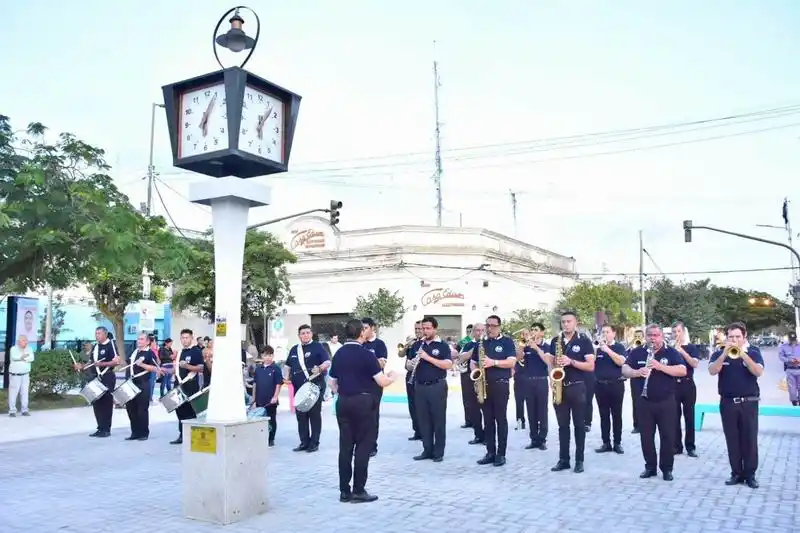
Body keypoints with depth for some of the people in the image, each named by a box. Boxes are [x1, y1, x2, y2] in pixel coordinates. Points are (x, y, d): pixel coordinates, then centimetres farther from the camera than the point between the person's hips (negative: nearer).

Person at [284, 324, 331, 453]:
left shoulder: (317, 347, -1)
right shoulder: (294, 349, 16)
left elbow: (328, 362, -11)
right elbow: (287, 365, 25)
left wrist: (320, 368, -30)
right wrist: (287, 377, 8)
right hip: (299, 387, 5)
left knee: (314, 415, 0)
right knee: (301, 415, 7)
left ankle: (314, 443, 7)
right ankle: (304, 442, 17)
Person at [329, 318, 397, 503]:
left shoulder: (338, 354, 7)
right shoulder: (366, 354, -11)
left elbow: (332, 383, 13)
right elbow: (382, 382, -12)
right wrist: (391, 377, 8)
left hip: (343, 403, 6)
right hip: (363, 402, -6)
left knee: (345, 446, 9)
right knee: (363, 446, 1)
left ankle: (344, 491, 13)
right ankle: (358, 491, 4)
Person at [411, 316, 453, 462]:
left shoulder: (442, 345, -4)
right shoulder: (418, 345, 10)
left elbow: (448, 365, -16)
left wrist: (428, 357, -20)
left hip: (437, 387, -4)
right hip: (420, 387, 5)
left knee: (438, 420, 2)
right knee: (423, 420, 8)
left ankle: (439, 452, 10)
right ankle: (427, 450, 17)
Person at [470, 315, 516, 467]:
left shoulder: (507, 341, 0)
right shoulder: (480, 343, 13)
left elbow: (511, 362, -11)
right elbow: (472, 363, 16)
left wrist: (493, 362, -22)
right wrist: (476, 371, -5)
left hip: (500, 385, -4)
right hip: (483, 385, 4)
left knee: (501, 419, -1)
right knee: (487, 420, 7)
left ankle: (501, 454, 4)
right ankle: (490, 452, 12)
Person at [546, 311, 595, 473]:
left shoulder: (584, 341, -4)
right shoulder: (555, 341, 9)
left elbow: (591, 366, -10)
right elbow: (550, 362, 16)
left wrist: (571, 362, -21)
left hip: (577, 387, -4)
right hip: (559, 387, 4)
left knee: (579, 424, 4)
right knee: (562, 425, 8)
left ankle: (579, 460, 12)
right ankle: (563, 459, 14)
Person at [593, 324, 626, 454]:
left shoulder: (619, 347, 1)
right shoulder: (597, 348, 9)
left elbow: (621, 362, -16)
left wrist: (607, 349, -22)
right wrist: (597, 348, -13)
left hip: (616, 385, -3)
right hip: (600, 385, 3)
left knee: (616, 415, 3)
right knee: (604, 415, 6)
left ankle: (617, 443, 10)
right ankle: (606, 443, 12)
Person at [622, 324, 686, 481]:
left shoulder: (671, 352, -1)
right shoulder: (637, 352, 3)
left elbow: (682, 371, -14)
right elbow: (624, 370, -4)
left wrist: (660, 366, -26)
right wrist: (637, 372, -26)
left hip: (666, 402, -2)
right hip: (644, 401, 2)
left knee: (668, 436, 2)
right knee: (646, 436, 8)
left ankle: (667, 468, 15)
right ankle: (650, 467, 21)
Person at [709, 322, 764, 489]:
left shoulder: (753, 352, 1)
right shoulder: (719, 354, 3)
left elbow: (758, 372, -15)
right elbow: (712, 371, -13)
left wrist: (743, 354, -24)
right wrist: (725, 354, -23)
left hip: (749, 403, -1)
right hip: (727, 403, 1)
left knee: (750, 440, 1)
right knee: (732, 440, 6)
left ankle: (750, 474, 10)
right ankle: (736, 473, 15)